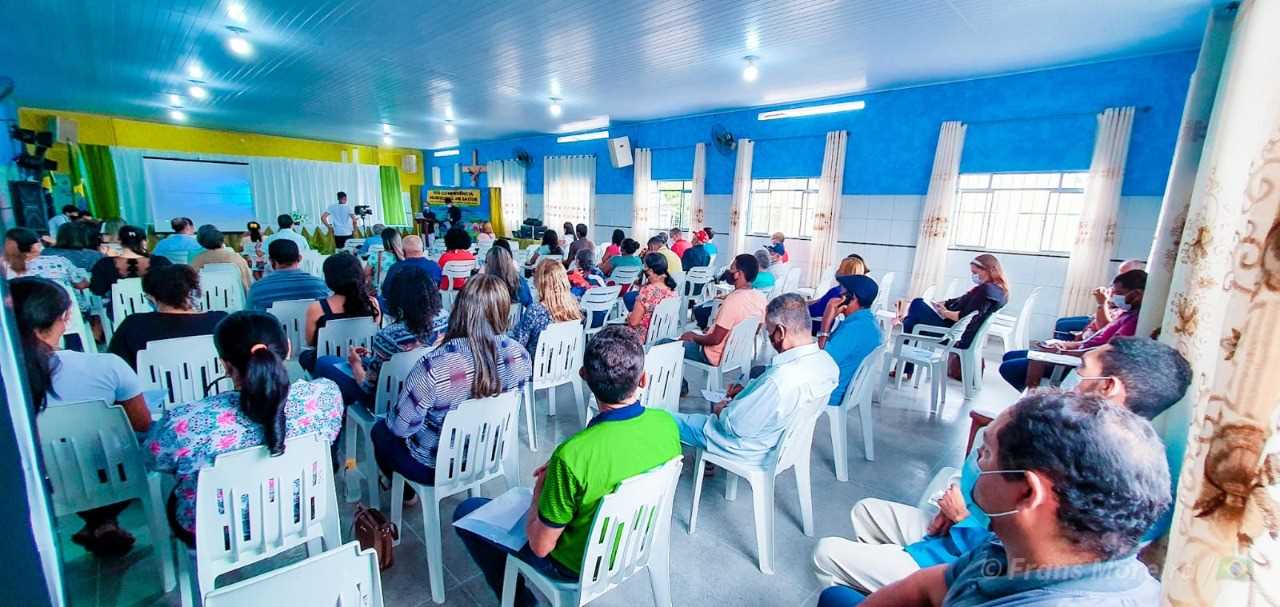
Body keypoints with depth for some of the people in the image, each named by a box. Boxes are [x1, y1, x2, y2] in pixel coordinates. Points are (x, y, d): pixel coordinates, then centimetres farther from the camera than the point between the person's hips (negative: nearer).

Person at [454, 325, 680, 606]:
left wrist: (540, 492, -4)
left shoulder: (572, 456, -37)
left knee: (466, 512, 13)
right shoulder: (668, 424, -20)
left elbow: (541, 546, -22)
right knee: (554, 476, 27)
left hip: (580, 565, -5)